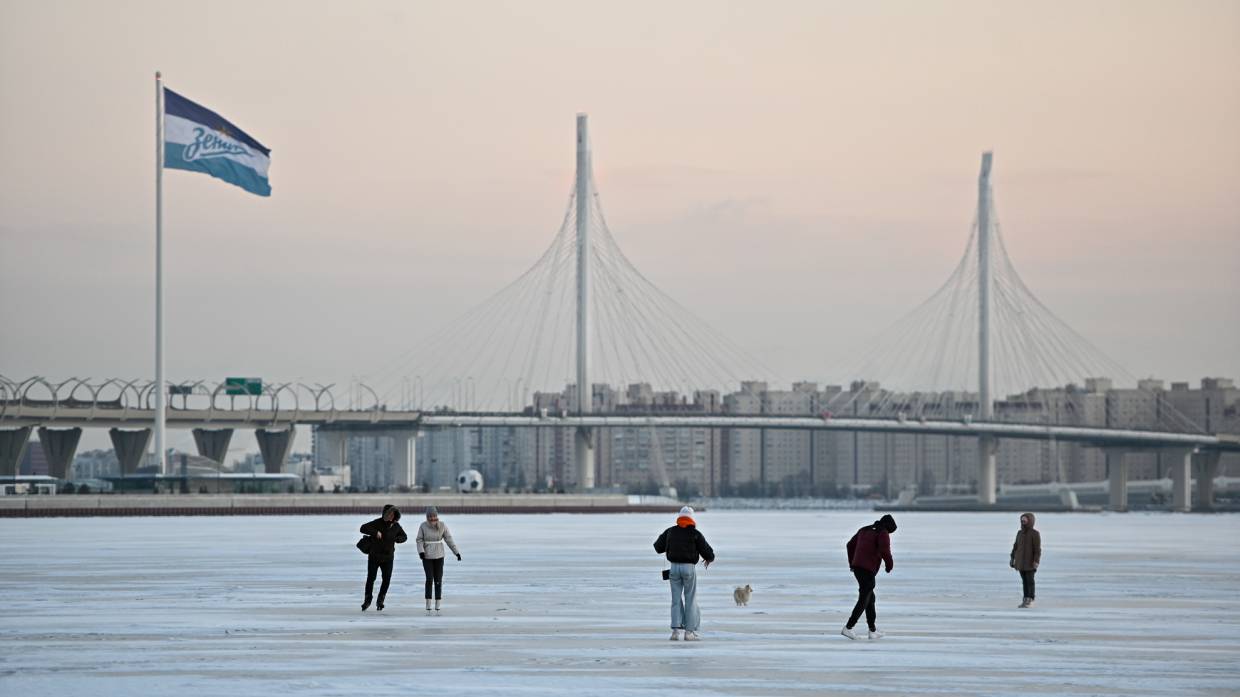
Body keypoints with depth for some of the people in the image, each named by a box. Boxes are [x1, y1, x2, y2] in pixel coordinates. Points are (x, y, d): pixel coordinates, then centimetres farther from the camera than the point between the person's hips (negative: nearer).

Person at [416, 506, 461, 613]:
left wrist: (457, 552, -3)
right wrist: (421, 551, -21)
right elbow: (420, 540, -4)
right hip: (427, 556, -1)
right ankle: (428, 604, -4)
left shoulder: (442, 525, -5)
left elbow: (449, 539, 0)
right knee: (429, 578, -13)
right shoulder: (423, 526, -8)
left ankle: (437, 605, 8)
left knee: (438, 580, 0)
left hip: (439, 556, 1)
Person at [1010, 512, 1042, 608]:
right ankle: (1025, 600, 11)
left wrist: (1036, 561, -20)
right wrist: (1012, 559, 9)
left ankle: (1030, 601, -1)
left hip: (1030, 561, -6)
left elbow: (1037, 549, -14)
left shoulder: (1035, 534, -10)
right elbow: (1015, 546, 13)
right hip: (1021, 561, 6)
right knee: (1024, 581, 8)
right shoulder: (1020, 533, 9)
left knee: (1030, 581, -6)